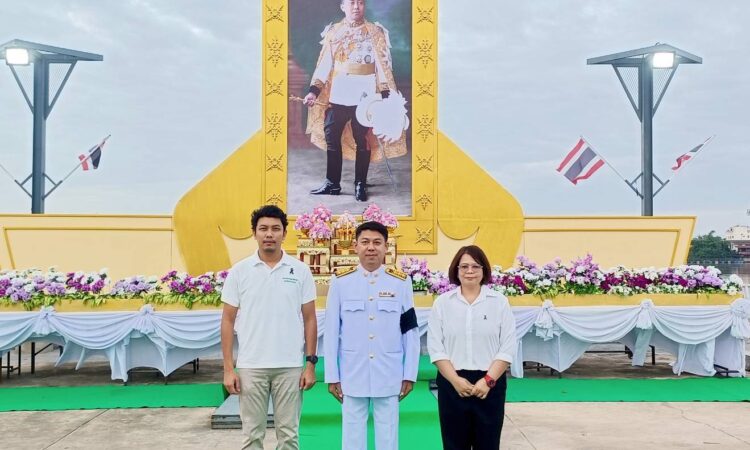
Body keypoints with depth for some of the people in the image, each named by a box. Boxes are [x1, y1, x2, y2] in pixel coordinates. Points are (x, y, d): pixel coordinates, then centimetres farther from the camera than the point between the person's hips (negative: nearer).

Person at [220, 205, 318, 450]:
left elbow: (309, 319, 3)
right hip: (251, 367, 0)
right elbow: (228, 321, 1)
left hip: (290, 366, 0)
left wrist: (311, 363, -2)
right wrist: (228, 368, -3)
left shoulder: (300, 270, 0)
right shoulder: (239, 271, -1)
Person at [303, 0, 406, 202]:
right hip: (337, 94, 2)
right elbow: (325, 64, 9)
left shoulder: (375, 32, 5)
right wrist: (314, 90, -2)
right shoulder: (333, 32, 11)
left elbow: (383, 64, 1)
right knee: (331, 137, 3)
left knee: (362, 140, 0)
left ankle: (360, 185, 11)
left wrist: (385, 95, -8)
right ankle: (332, 183, 13)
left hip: (364, 95, -2)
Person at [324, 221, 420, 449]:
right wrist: (332, 376, 0)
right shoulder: (340, 281, -2)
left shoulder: (401, 282, 0)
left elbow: (411, 332, 2)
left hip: (389, 376, 0)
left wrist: (409, 375, 1)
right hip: (352, 375, 0)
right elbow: (331, 333, 0)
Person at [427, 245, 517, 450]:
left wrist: (488, 380, -12)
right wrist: (455, 380, -11)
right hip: (452, 383, 1)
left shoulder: (499, 302, 2)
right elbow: (435, 347, -1)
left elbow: (508, 348, -2)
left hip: (490, 383, 0)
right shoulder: (442, 303, 3)